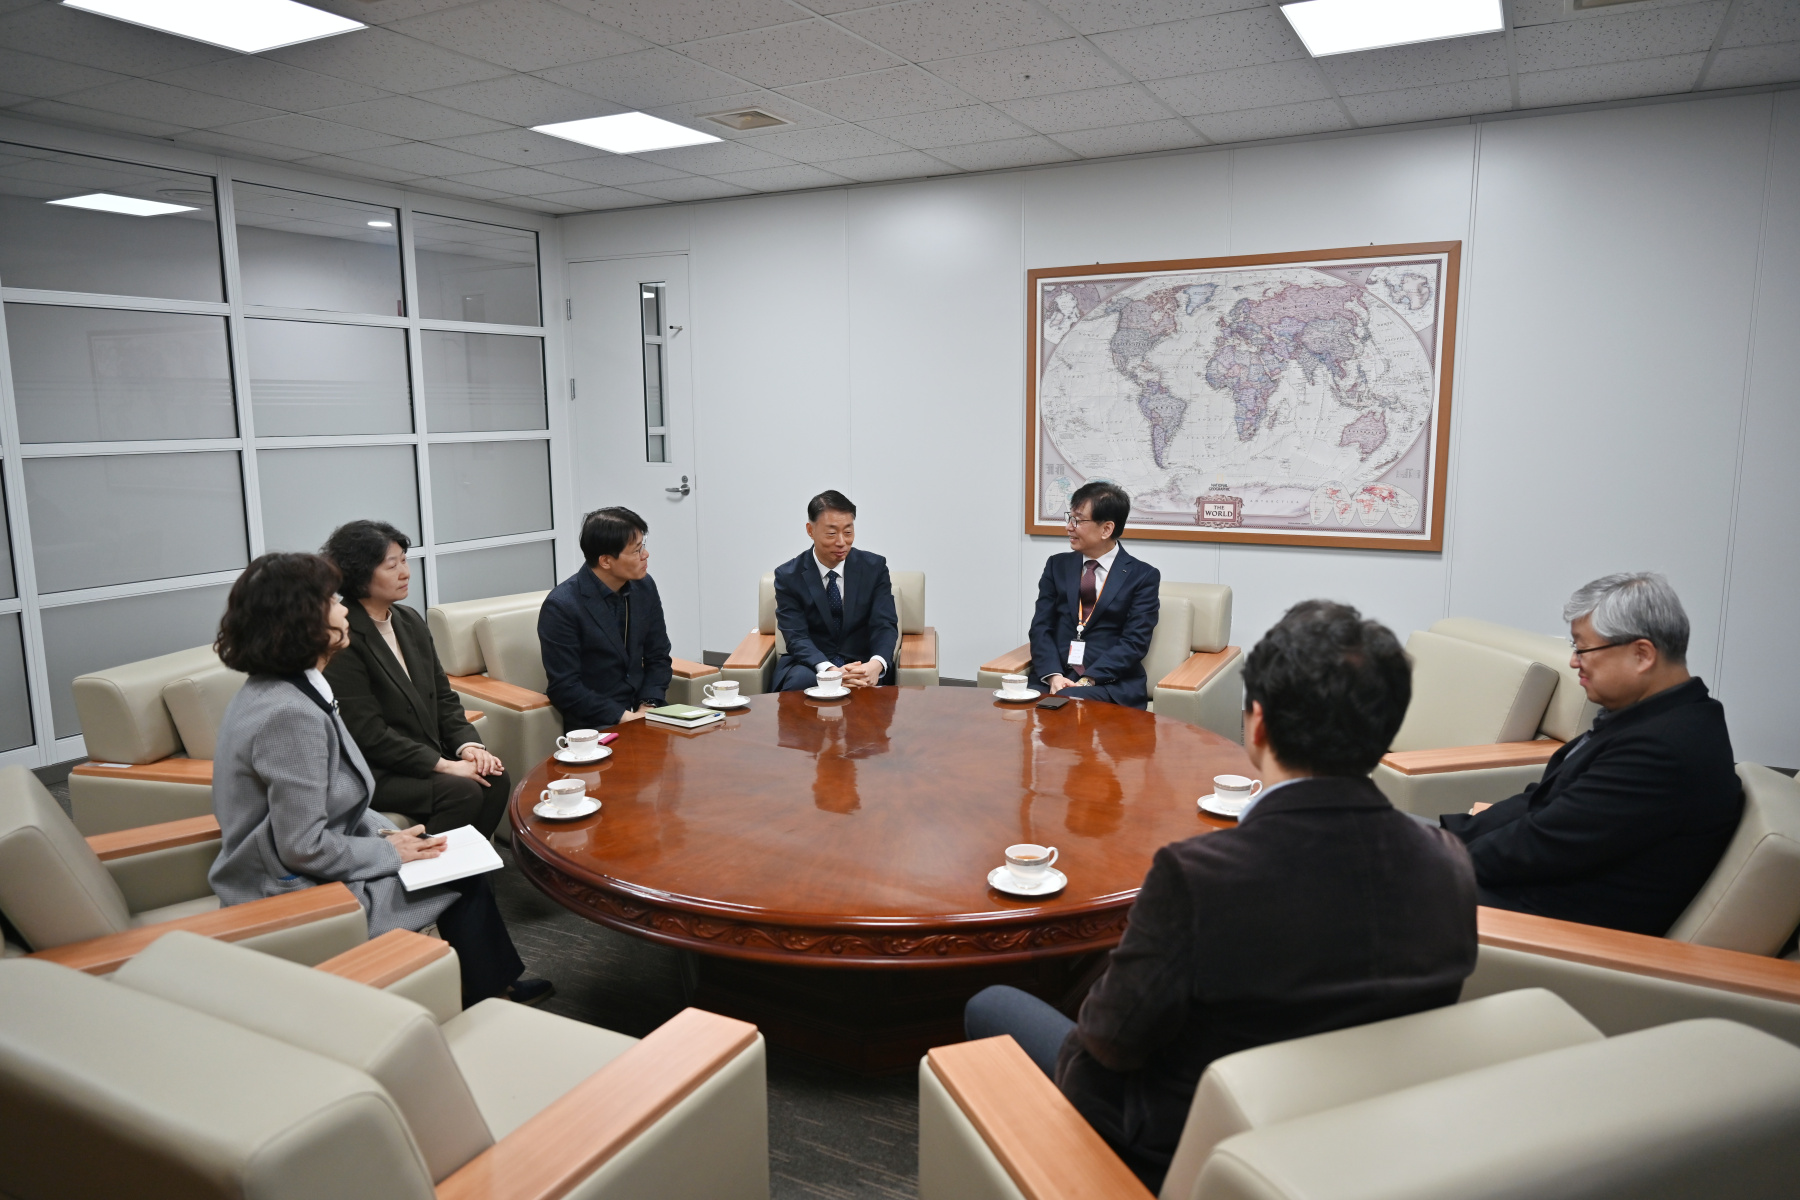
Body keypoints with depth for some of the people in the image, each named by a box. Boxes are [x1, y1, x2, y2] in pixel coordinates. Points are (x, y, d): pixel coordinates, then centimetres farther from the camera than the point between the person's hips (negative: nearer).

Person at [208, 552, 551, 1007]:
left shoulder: (267, 691, 4)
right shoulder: (290, 714, -29)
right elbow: (304, 848, -27)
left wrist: (385, 832, 2)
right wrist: (390, 850, -13)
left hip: (284, 876, 9)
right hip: (299, 897, -9)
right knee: (464, 877, 2)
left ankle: (493, 983, 25)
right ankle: (487, 996, 24)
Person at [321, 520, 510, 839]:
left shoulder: (410, 621, 9)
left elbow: (443, 695, 13)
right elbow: (369, 734, -18)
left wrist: (468, 744, -5)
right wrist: (443, 765, -19)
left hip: (426, 756, 7)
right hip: (369, 772, -7)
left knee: (495, 779, -16)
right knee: (463, 792, -26)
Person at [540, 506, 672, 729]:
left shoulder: (645, 587, 3)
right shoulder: (561, 606, -14)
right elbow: (565, 688, -14)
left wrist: (648, 704, -5)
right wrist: (622, 717, -18)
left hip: (639, 712, 6)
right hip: (591, 725, -6)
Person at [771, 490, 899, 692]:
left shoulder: (874, 567, 2)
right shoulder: (788, 576, -2)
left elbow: (885, 625, -5)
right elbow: (796, 637, -11)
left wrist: (876, 665, -29)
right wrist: (828, 670, -32)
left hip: (862, 663, 1)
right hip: (810, 664, -1)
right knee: (800, 681, -35)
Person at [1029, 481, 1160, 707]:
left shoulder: (1143, 576, 2)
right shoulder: (1058, 565, 14)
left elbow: (1134, 642, -6)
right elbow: (1041, 627, 6)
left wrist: (1087, 681, -18)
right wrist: (1053, 675, -12)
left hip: (1111, 683, -4)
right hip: (1056, 677, 4)